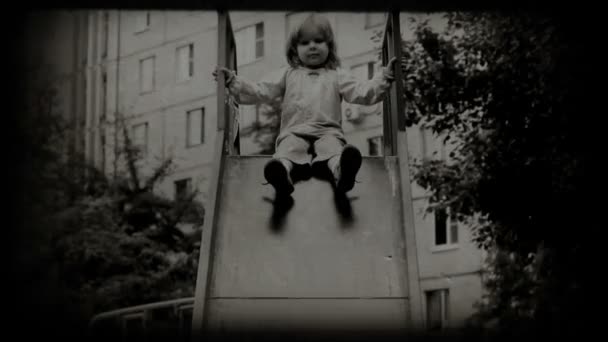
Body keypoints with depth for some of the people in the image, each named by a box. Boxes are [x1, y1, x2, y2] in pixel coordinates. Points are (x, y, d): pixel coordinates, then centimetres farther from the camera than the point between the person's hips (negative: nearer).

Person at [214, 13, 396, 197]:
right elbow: (259, 91, 17)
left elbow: (362, 92, 10)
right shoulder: (287, 74, 24)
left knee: (333, 146, -36)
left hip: (328, 132, -1)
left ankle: (341, 170, -69)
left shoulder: (337, 75, 22)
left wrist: (385, 78, -6)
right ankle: (281, 174, -66)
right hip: (294, 132, 1)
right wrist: (232, 81, 4)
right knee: (288, 148, -34)